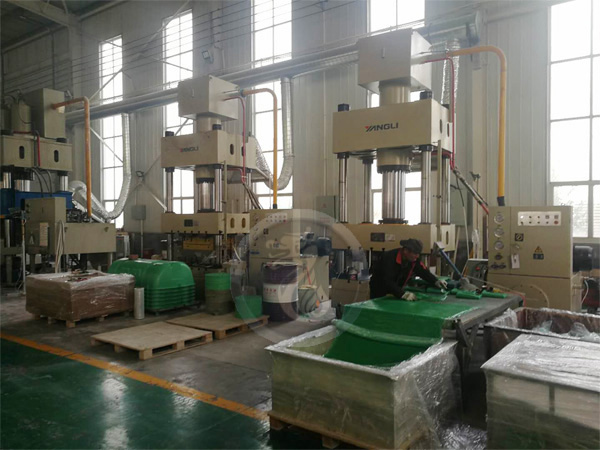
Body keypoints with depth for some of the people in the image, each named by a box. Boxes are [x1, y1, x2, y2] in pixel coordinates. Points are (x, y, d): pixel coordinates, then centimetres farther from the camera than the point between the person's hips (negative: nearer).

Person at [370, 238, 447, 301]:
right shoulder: (389, 258, -32)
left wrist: (436, 281, -16)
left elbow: (424, 272, 2)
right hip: (379, 292, -6)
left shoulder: (414, 260, -9)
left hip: (396, 293, 6)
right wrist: (403, 294, -51)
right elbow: (388, 281, -40)